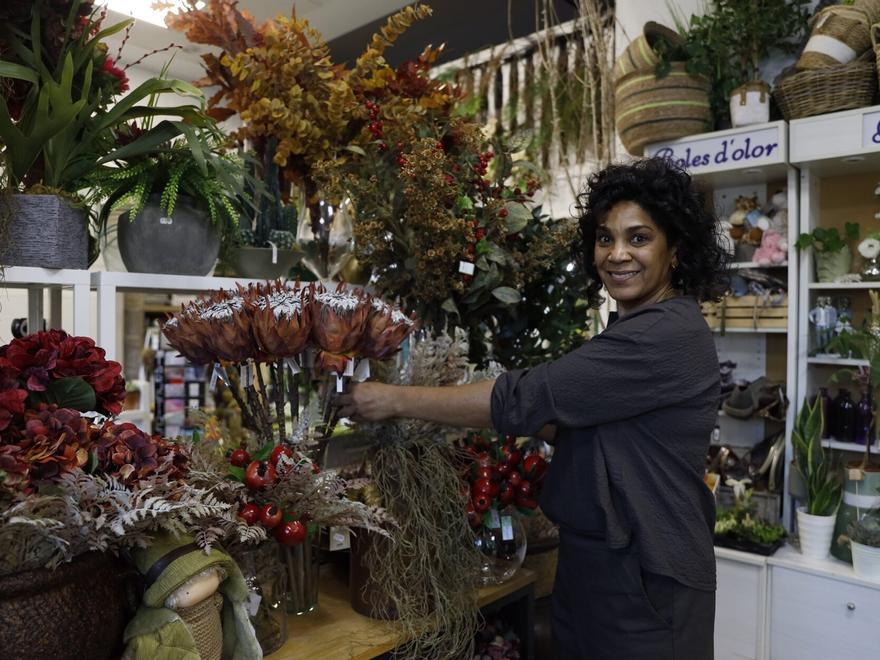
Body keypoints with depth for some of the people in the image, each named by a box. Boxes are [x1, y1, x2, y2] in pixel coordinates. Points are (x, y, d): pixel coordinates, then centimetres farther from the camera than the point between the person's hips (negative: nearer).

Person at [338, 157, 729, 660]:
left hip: (644, 580, -8)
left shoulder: (668, 336, -22)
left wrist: (396, 400, -17)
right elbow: (577, 423, 12)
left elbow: (525, 400, -26)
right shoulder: (643, 331, 10)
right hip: (602, 562, 9)